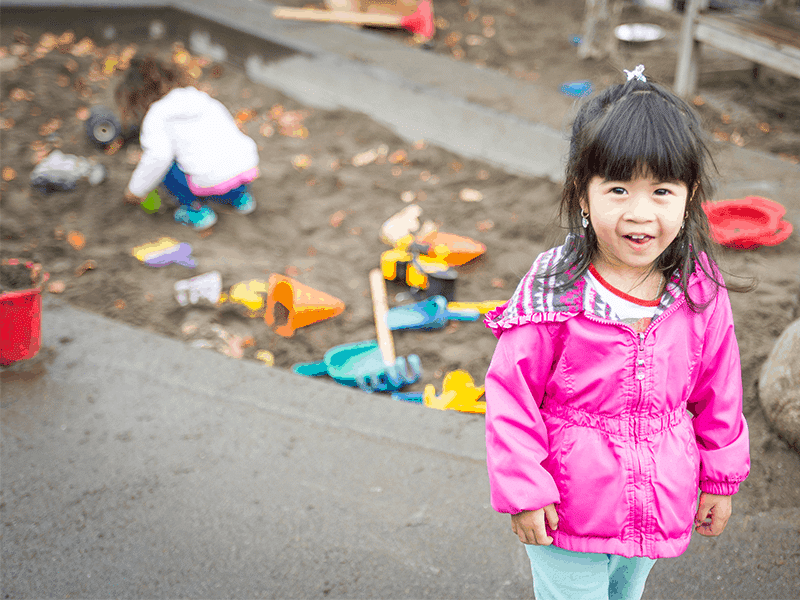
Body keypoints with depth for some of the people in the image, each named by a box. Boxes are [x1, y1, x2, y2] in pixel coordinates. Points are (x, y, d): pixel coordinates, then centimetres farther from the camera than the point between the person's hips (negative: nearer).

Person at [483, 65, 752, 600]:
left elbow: (718, 391, 3)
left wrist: (721, 476, 10)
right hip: (570, 512, -4)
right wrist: (522, 490, -13)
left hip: (659, 509, 4)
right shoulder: (553, 294, -21)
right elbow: (512, 394, -14)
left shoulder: (701, 292, -10)